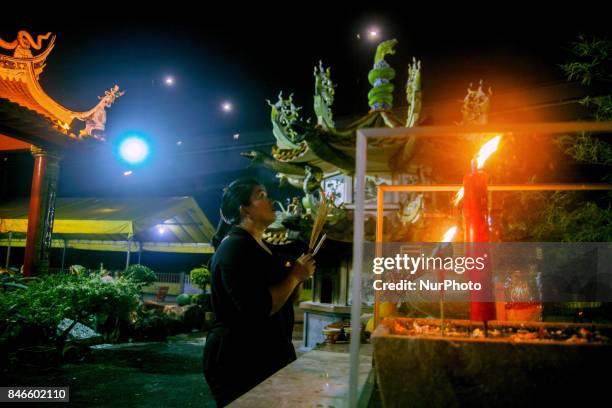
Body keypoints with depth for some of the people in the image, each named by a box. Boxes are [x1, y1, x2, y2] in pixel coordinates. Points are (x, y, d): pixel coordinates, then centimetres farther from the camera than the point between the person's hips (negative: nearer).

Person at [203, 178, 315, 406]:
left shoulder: (259, 245, 13)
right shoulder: (234, 248, -18)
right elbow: (258, 310, -28)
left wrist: (299, 272, 4)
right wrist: (295, 276, -17)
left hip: (264, 355, 10)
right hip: (240, 361, -10)